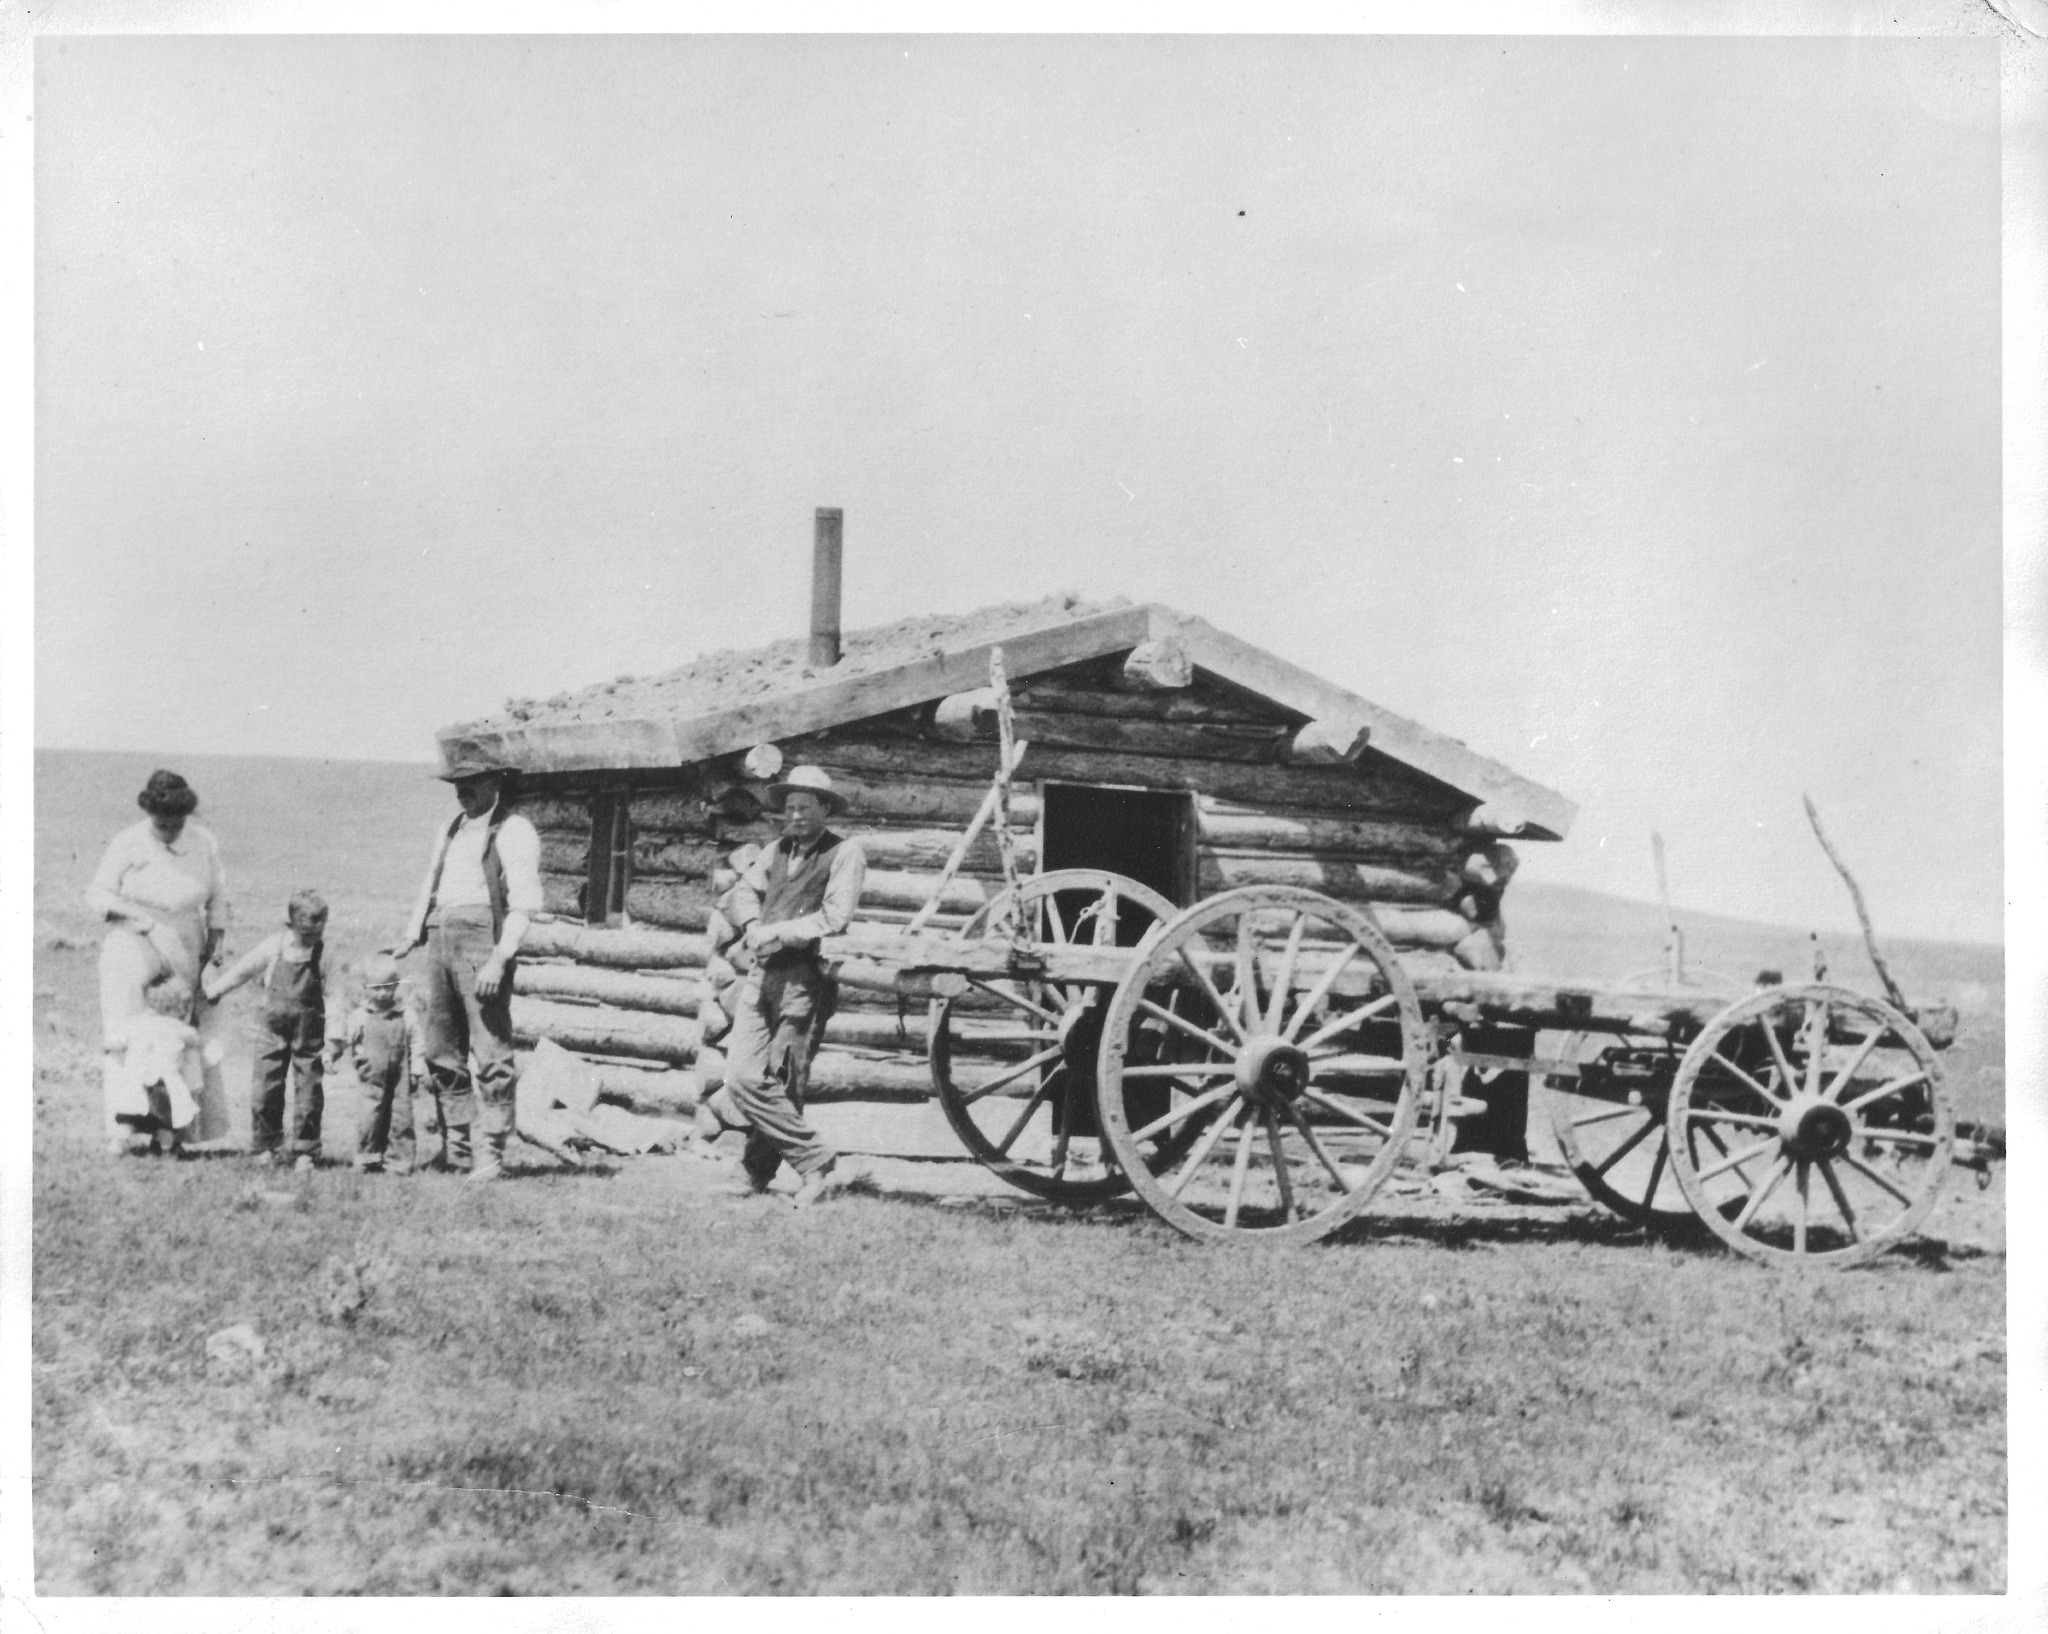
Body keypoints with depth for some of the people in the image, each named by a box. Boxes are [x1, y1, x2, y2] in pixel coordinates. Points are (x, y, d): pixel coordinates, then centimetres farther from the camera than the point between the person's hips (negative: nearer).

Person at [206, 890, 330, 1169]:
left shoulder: (324, 952, -6)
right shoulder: (274, 946, -3)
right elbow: (242, 970, 10)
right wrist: (212, 991, 16)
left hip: (309, 1033, -2)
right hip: (273, 1028, 2)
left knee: (308, 1091, 0)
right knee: (264, 1088, 2)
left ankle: (305, 1151, 10)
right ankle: (269, 1146, 16)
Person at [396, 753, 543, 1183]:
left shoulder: (513, 832, -1)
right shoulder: (450, 834, 23)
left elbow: (525, 902, -9)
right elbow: (429, 890, 27)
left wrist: (499, 959, -18)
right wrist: (410, 937, 11)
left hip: (482, 938, -8)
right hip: (440, 941, 8)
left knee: (491, 1053, -9)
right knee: (442, 1052, 8)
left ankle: (492, 1155, -8)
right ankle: (456, 1146, 15)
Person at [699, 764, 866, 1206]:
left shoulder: (845, 853, -2)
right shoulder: (777, 850, 17)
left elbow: (834, 918, -11)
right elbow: (743, 891, 15)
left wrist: (775, 933, -10)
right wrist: (752, 924, -6)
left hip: (806, 978, -6)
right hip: (763, 973, 6)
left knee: (781, 1084, -8)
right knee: (743, 1075, -5)